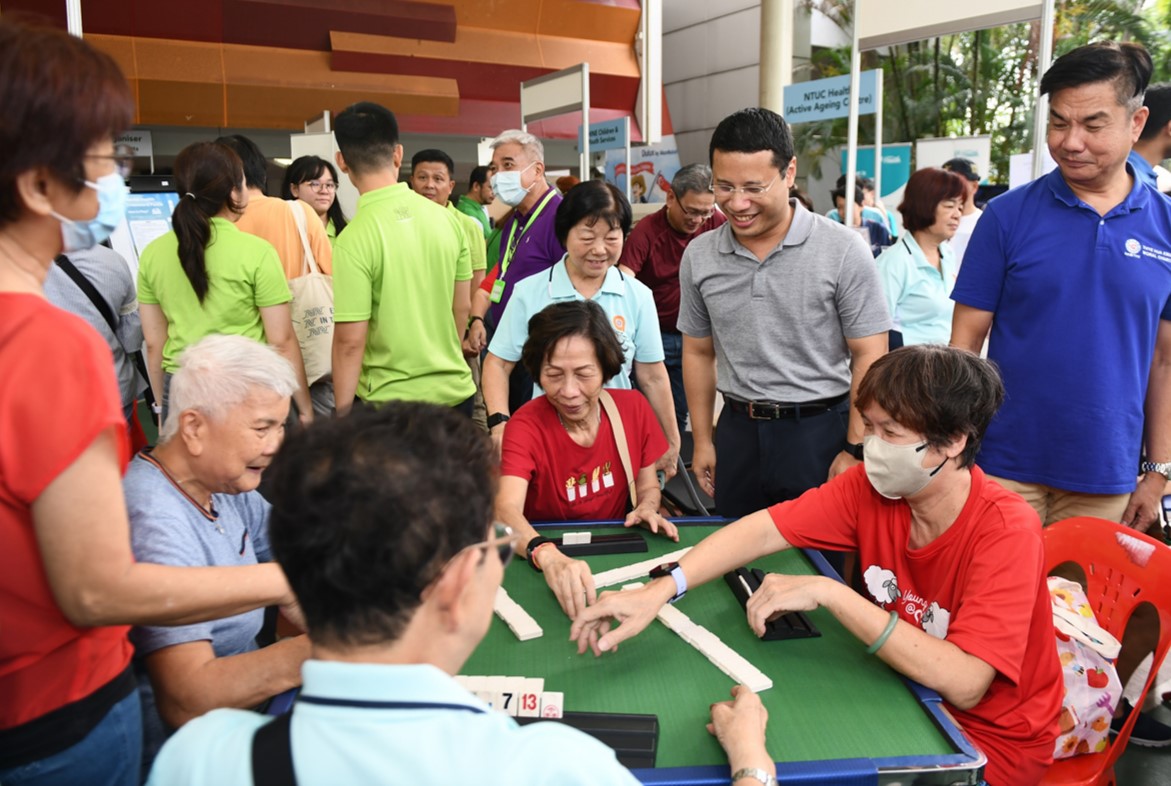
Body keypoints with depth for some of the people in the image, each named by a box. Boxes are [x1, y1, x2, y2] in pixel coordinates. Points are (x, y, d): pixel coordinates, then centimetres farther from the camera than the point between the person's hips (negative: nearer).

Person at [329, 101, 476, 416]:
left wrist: (343, 413, -4)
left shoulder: (353, 239, -17)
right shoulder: (447, 219, -2)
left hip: (391, 401, -4)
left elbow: (349, 342, -16)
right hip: (456, 390, 5)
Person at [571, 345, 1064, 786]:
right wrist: (658, 591, -31)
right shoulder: (871, 486, -12)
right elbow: (763, 530, -18)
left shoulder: (1006, 533, -27)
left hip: (990, 740, -4)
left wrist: (829, 593, -36)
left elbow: (963, 684, -34)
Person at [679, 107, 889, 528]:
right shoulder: (699, 256, 2)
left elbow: (868, 356, -6)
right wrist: (703, 441, 10)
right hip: (738, 432, 3)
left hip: (821, 430, -3)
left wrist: (856, 450, -10)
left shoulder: (843, 250, -10)